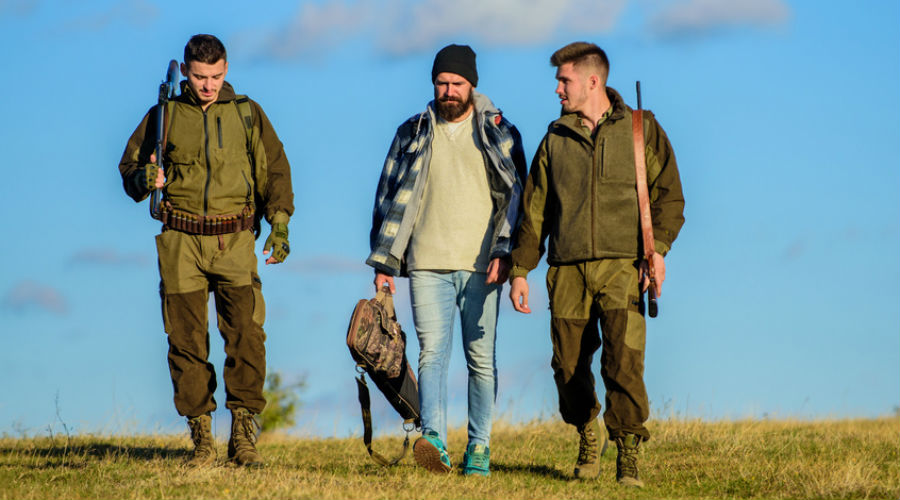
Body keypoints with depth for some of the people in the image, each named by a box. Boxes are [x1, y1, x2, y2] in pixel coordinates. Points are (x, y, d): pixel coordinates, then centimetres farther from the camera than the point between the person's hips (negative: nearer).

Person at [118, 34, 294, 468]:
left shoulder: (247, 114, 9)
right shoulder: (164, 116, 9)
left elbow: (274, 169, 9)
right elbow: (129, 166, 15)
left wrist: (279, 224, -3)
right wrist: (144, 180, -9)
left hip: (234, 241, 0)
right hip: (181, 241, 1)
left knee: (246, 335, -10)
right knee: (187, 340, 0)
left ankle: (243, 439, -5)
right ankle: (201, 438, 7)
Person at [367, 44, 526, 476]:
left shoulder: (499, 133, 7)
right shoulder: (413, 135, 11)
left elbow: (516, 196, 5)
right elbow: (390, 199, 14)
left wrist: (504, 251, -9)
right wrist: (384, 262, 8)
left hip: (480, 266, 0)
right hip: (428, 264, 0)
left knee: (481, 358, 2)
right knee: (432, 352, -13)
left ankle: (479, 448, 9)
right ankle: (433, 441, -25)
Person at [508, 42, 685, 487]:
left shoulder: (641, 131, 8)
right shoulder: (555, 141, 15)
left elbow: (669, 195, 5)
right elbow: (534, 212, 17)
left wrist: (658, 249, -10)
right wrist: (519, 271, 11)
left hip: (621, 266, -3)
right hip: (568, 270, 3)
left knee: (624, 363, -15)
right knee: (569, 366, 2)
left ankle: (628, 457, -8)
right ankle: (587, 439, 26)